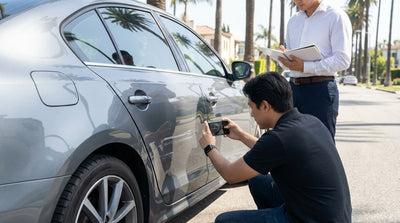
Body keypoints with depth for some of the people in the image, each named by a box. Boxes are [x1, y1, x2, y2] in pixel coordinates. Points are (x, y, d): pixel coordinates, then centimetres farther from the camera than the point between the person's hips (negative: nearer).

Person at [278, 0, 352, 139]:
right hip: (293, 87, 6)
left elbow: (343, 60, -11)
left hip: (320, 89, -6)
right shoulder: (293, 21, 20)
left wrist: (304, 67, -19)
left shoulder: (336, 17, -1)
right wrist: (285, 58, -1)